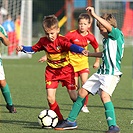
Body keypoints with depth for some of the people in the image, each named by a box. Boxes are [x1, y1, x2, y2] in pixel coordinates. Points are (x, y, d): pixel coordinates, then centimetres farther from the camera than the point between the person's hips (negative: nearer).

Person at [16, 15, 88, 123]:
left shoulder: (62, 40, -20)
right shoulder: (43, 41, -4)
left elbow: (71, 46, -39)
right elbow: (33, 49, 14)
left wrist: (81, 50, -59)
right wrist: (22, 48, -2)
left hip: (66, 70, -4)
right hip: (51, 71, 4)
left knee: (74, 97, -4)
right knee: (50, 98, -7)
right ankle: (60, 119, 8)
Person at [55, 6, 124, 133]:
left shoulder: (117, 34, -10)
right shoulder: (106, 39, 15)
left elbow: (109, 26, -30)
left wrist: (94, 15, -32)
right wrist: (89, 54, 41)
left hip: (112, 73, -9)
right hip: (102, 72, 9)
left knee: (104, 94, -28)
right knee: (82, 92, 10)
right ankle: (71, 121, 22)